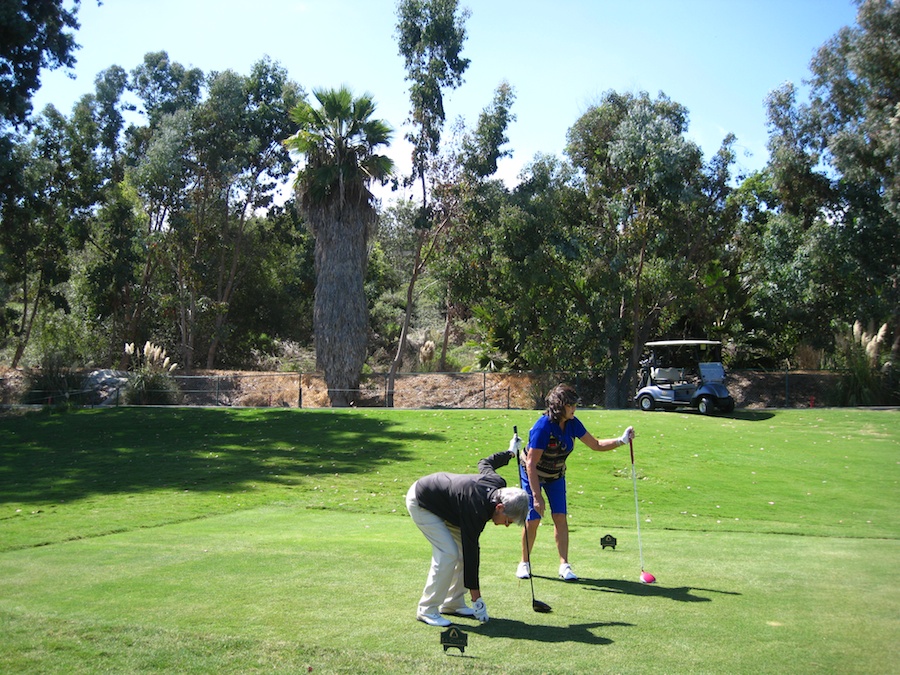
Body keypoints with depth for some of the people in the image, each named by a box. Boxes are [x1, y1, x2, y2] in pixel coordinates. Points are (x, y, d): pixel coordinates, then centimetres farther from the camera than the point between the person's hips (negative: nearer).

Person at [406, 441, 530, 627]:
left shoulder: (499, 483, -12)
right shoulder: (476, 510, -34)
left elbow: (485, 463, 11)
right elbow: (471, 553, -28)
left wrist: (510, 453, 31)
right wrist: (476, 598, -21)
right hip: (420, 503, -9)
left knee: (462, 549, 3)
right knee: (448, 554, -18)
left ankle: (453, 604, 13)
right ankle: (427, 610, -7)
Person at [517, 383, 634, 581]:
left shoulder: (572, 424, -14)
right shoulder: (543, 427, -33)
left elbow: (596, 445, -3)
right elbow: (531, 464, -31)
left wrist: (621, 440, -17)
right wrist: (536, 495, -32)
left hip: (556, 474, 5)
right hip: (532, 473, -5)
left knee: (561, 517, -4)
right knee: (533, 519, -7)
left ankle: (564, 565, 1)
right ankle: (524, 563, 12)